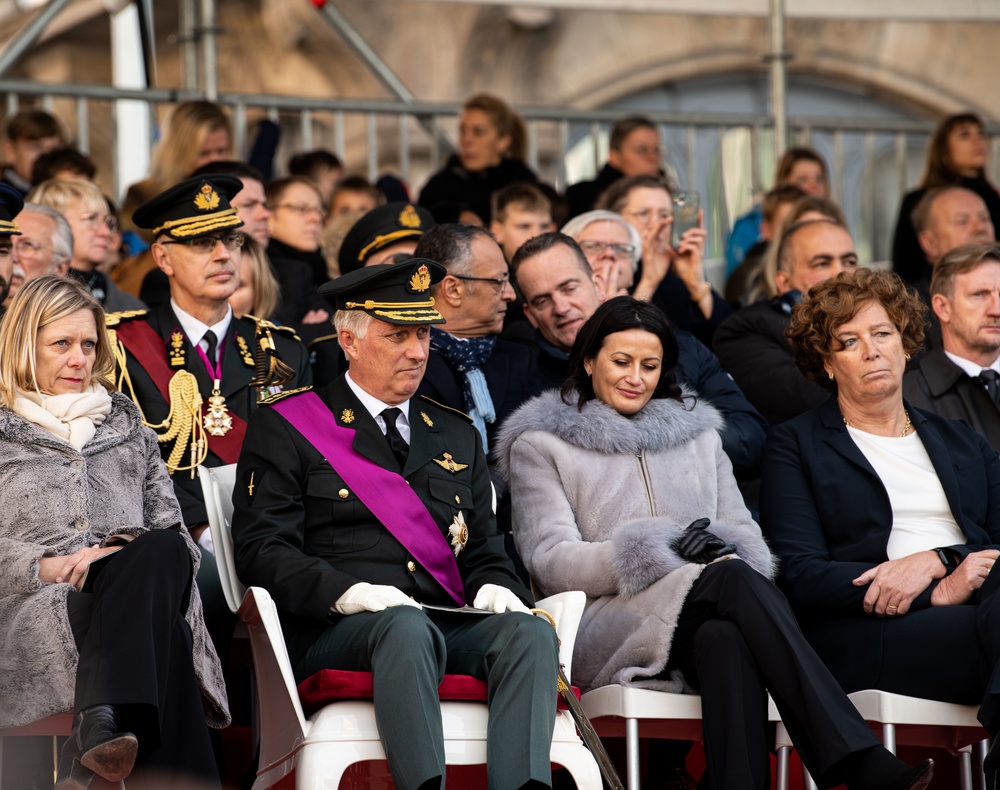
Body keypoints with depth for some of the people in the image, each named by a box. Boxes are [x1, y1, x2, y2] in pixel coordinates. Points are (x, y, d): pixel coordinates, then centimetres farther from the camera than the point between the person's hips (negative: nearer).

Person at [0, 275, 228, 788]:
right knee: (166, 639, -36)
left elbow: (169, 526, 20)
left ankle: (98, 728, -54)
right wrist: (48, 567, -11)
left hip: (134, 584, 2)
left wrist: (129, 555, -3)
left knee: (162, 551, -39)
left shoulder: (126, 423, 30)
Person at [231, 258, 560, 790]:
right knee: (406, 627, -39)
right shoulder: (286, 429, 10)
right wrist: (344, 591, -18)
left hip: (451, 626, 4)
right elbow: (260, 548, -1)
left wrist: (495, 588, -1)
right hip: (337, 629, -4)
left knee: (529, 631, -28)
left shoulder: (457, 436, 26)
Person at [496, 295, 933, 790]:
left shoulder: (697, 432, 28)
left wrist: (724, 550, -9)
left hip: (703, 625, 4)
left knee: (726, 639, -38)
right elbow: (550, 561, 0)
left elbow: (745, 535, 19)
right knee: (734, 580, -34)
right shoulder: (539, 446, 15)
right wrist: (665, 550, -14)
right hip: (607, 628, -4)